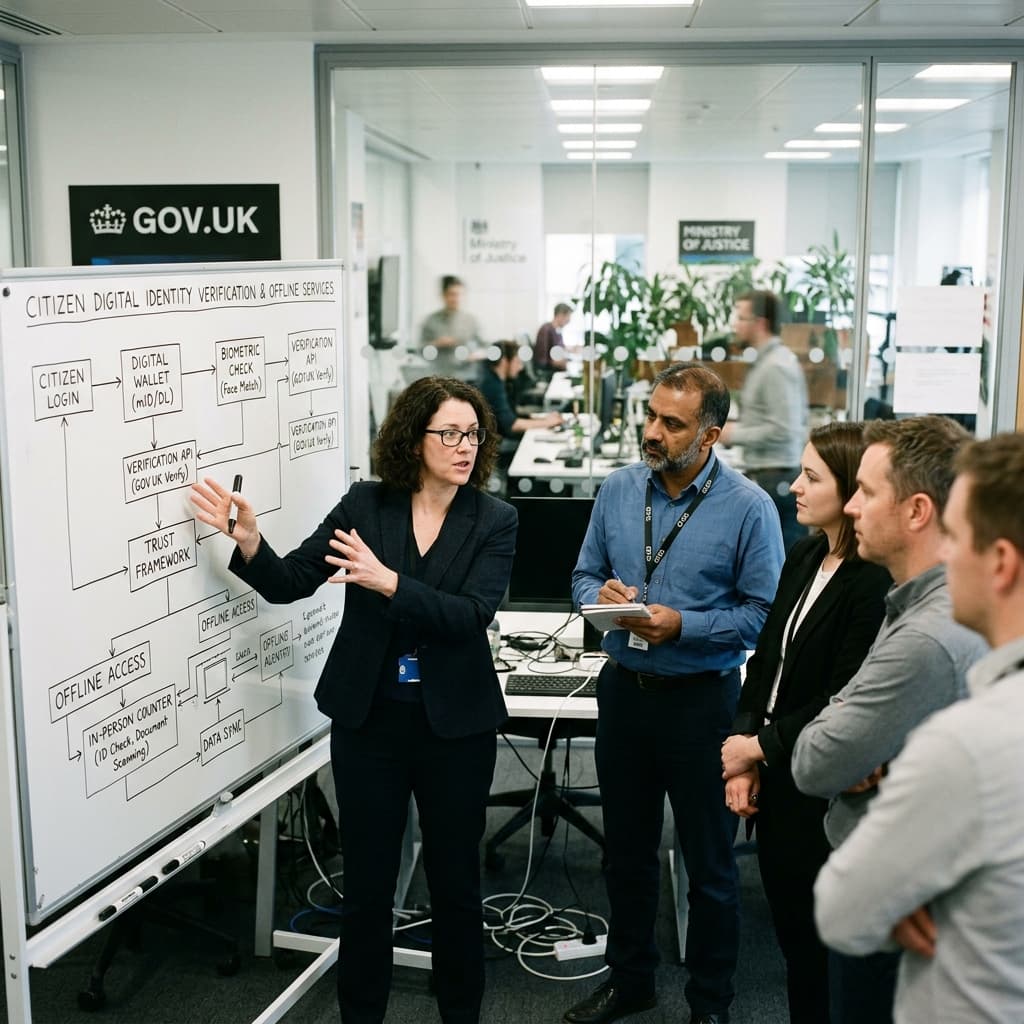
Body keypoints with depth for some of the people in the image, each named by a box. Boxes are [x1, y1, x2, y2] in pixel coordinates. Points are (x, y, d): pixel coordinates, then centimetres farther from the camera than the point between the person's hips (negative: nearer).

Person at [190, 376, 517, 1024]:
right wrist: (249, 540, -20)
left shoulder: (494, 520, -4)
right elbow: (290, 582, -2)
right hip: (369, 719, 1)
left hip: (454, 725, 0)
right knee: (368, 882, 10)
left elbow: (473, 613, -18)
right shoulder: (364, 504, -1)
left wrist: (389, 582, -29)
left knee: (456, 883, 12)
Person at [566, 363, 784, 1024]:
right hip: (623, 689, 5)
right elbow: (584, 575, 9)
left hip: (700, 699, -4)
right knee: (627, 849, 19)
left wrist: (683, 626, -22)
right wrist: (601, 594, -14)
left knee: (710, 863, 10)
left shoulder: (748, 507, -12)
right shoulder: (618, 490, 2)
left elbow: (763, 613, -12)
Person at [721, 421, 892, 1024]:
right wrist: (744, 754, -1)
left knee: (816, 937, 8)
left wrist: (760, 746, -11)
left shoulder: (874, 581, -19)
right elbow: (765, 656, 8)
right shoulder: (804, 557, 7)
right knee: (788, 924, 18)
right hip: (776, 777, 8)